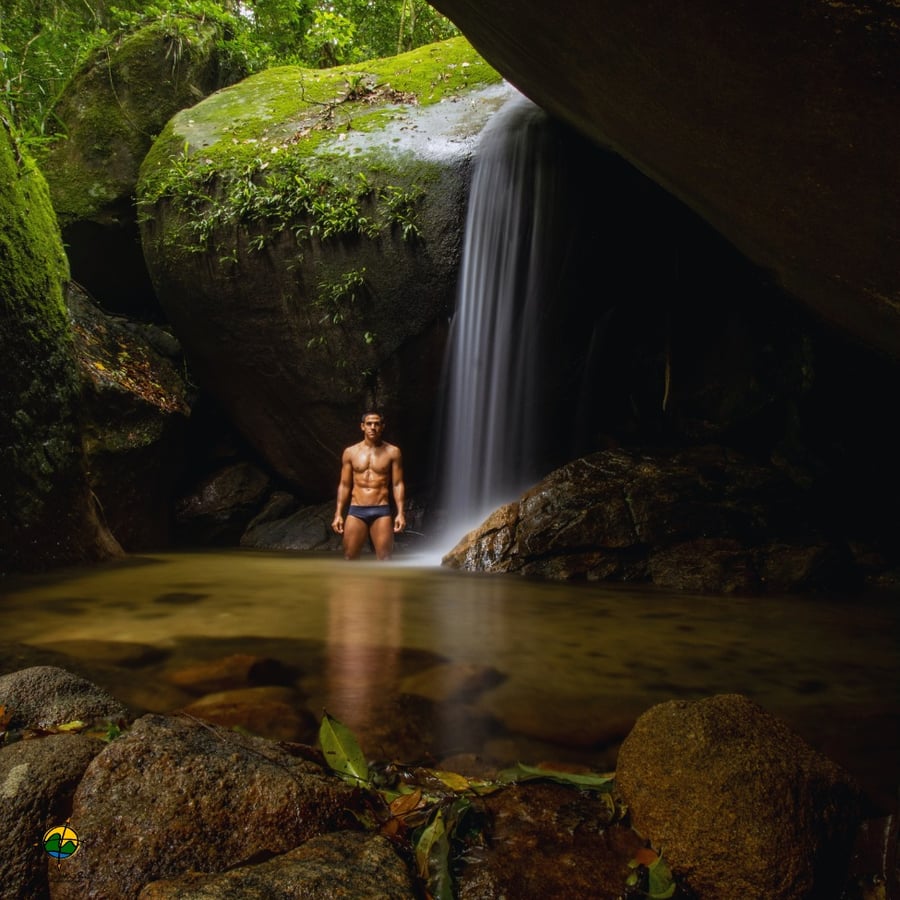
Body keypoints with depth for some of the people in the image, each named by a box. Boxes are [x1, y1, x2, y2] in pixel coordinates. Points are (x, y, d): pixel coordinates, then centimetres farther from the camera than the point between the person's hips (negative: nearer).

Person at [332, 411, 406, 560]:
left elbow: (397, 484, 1)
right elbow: (344, 485, 9)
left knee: (385, 560, -3)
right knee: (349, 559, 2)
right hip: (356, 511, 2)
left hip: (381, 511, -1)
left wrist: (401, 513, -8)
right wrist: (338, 514, 2)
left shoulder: (392, 452, 3)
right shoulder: (350, 452, 7)